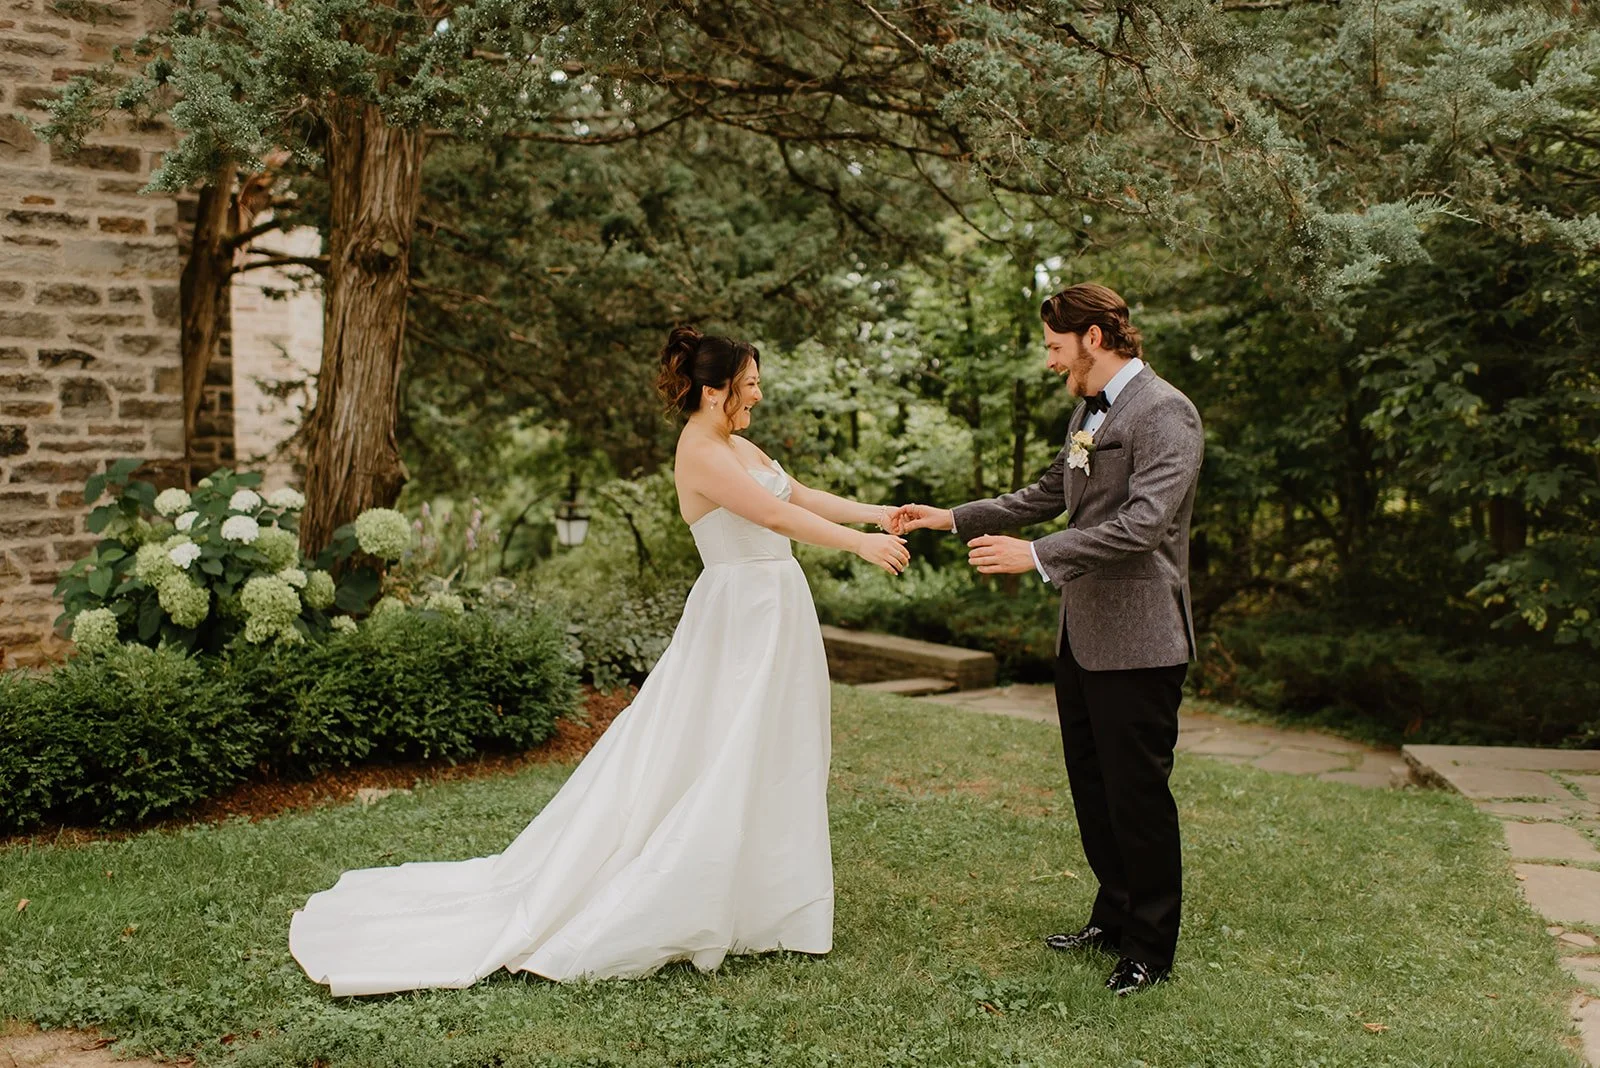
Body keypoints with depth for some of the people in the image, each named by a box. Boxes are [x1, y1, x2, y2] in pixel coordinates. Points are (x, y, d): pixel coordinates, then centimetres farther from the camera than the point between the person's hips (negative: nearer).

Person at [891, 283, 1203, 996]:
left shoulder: (1165, 414, -15)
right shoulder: (1087, 414, 15)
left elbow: (1145, 522, -26)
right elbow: (1045, 497, 23)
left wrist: (1037, 556, -27)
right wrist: (949, 518, 18)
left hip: (1136, 640, -9)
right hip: (1081, 634, 9)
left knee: (1137, 791, 1)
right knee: (1091, 785, 17)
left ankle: (1151, 946, 17)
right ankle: (1114, 917, 33)